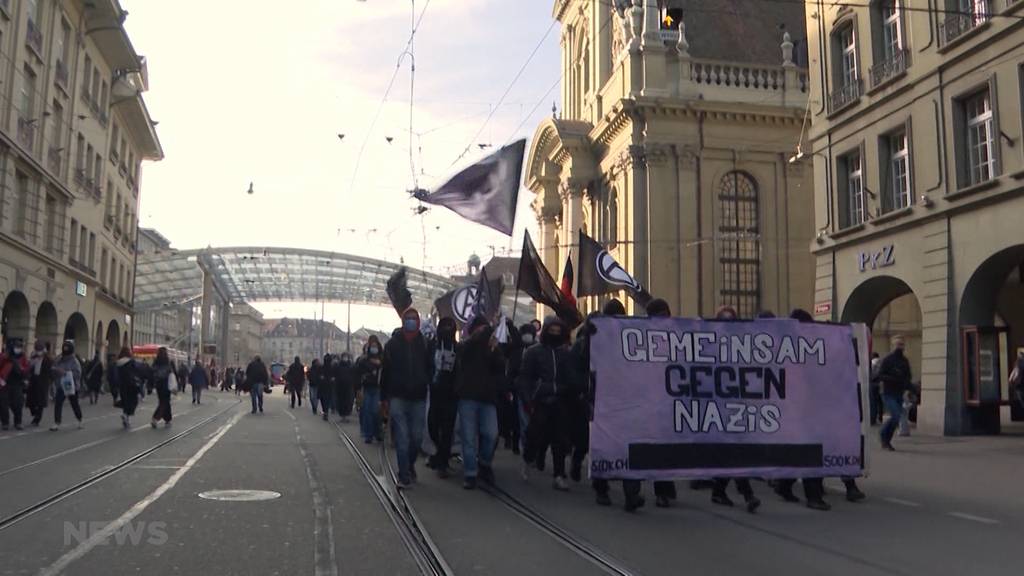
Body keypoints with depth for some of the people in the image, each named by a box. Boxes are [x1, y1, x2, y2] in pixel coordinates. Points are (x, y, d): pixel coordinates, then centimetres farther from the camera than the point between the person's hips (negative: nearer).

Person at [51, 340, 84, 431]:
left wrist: (66, 372, -28)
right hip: (61, 386, 4)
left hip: (72, 387, -4)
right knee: (57, 404, -10)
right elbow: (54, 371, 14)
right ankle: (57, 423, -7)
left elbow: (77, 373, -21)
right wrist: (55, 370, -9)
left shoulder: (74, 361, -10)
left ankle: (80, 421, 31)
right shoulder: (59, 360, 5)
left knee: (74, 405, 10)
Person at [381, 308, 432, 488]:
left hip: (418, 398, 2)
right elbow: (385, 372, 3)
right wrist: (384, 398, -1)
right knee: (402, 438, -6)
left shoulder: (424, 344, 5)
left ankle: (410, 465, 31)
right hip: (398, 397, -1)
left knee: (417, 437, 6)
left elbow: (430, 370, 6)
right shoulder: (393, 344, 2)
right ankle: (404, 476, -1)